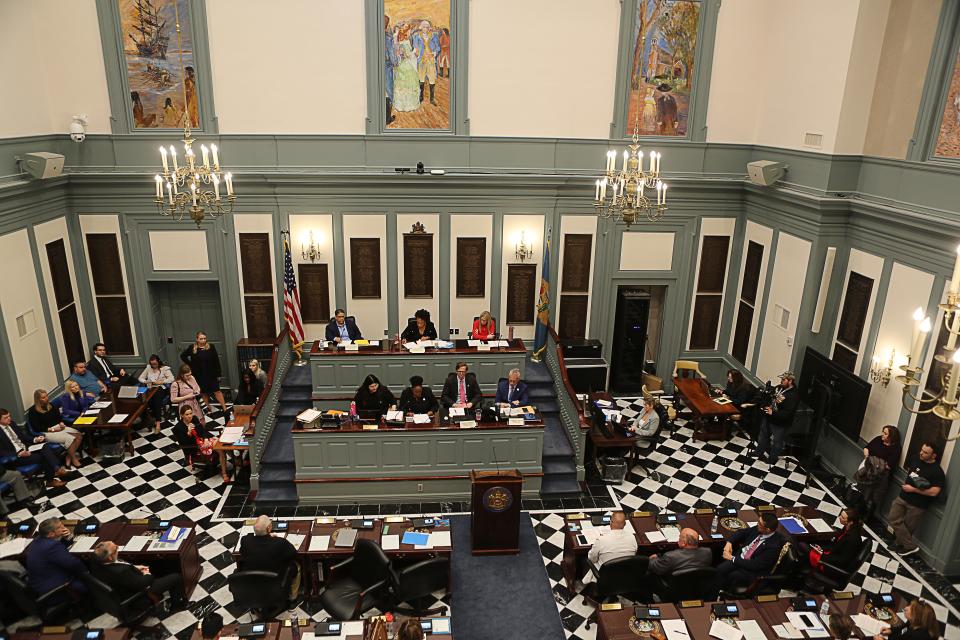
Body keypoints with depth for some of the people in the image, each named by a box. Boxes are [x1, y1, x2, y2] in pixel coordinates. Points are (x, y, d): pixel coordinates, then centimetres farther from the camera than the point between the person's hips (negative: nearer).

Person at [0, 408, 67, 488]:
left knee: (45, 445, -19)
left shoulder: (11, 424, 9)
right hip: (15, 457, -7)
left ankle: (57, 469, -27)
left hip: (26, 448, 7)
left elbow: (23, 436, 16)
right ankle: (50, 480, -10)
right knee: (41, 457, -24)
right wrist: (19, 454, -26)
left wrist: (35, 439, -4)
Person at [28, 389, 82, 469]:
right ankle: (74, 459, -12)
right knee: (70, 439, -29)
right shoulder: (33, 411, -9)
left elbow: (59, 416, 20)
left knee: (79, 435, -16)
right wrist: (52, 429, -17)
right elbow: (36, 428, -13)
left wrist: (61, 423, -3)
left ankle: (69, 456, -8)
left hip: (58, 427, 7)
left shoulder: (51, 405, 10)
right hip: (46, 432, -7)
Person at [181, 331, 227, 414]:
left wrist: (218, 374, -4)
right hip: (199, 375, 2)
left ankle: (224, 409, -1)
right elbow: (183, 356, 14)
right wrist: (190, 365, 3)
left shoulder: (211, 347, -6)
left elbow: (216, 361, -3)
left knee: (217, 391, -3)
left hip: (211, 374, -2)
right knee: (203, 393, 12)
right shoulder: (192, 348, -3)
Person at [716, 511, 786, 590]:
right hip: (740, 557, 6)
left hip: (753, 570, -6)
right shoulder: (758, 529, -5)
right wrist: (729, 542, -4)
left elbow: (754, 565, -23)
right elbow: (742, 532, 14)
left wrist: (733, 558, -18)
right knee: (719, 569, -17)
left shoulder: (773, 546, -25)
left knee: (732, 577, -29)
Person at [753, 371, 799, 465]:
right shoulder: (779, 387, -2)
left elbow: (788, 413, -31)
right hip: (768, 417, 8)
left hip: (780, 423, -8)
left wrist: (773, 413, -33)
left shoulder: (794, 395, -27)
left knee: (777, 442, 13)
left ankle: (772, 459, 33)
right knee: (763, 435, 25)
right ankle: (759, 452, 46)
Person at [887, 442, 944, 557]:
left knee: (908, 527, 7)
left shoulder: (937, 472, -19)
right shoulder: (915, 459, -1)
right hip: (903, 497, 6)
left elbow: (934, 492, -25)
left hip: (917, 504, -6)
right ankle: (911, 546, 15)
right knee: (893, 518, 4)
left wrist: (913, 489, -21)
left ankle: (905, 545, 29)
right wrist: (907, 483, 2)